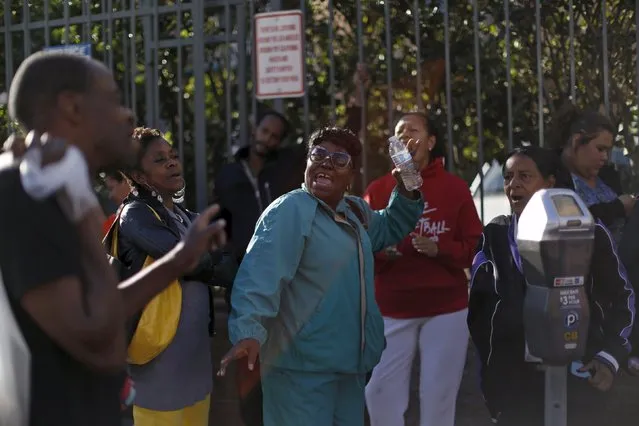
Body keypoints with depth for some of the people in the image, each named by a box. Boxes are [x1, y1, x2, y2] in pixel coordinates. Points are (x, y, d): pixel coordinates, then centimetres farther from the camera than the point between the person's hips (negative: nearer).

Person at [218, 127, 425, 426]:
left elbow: (389, 229, 31)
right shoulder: (290, 211, -18)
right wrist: (249, 330, -46)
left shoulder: (356, 211, 11)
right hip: (303, 368, -9)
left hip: (350, 363, 9)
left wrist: (406, 187, 13)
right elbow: (261, 273, -31)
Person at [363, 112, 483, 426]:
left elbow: (474, 248, 3)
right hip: (390, 310, 1)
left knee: (439, 394, 1)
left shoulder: (455, 188, 4)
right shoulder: (377, 190, 6)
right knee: (380, 394, -5)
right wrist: (378, 252, -17)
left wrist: (439, 250, -14)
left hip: (445, 309, -1)